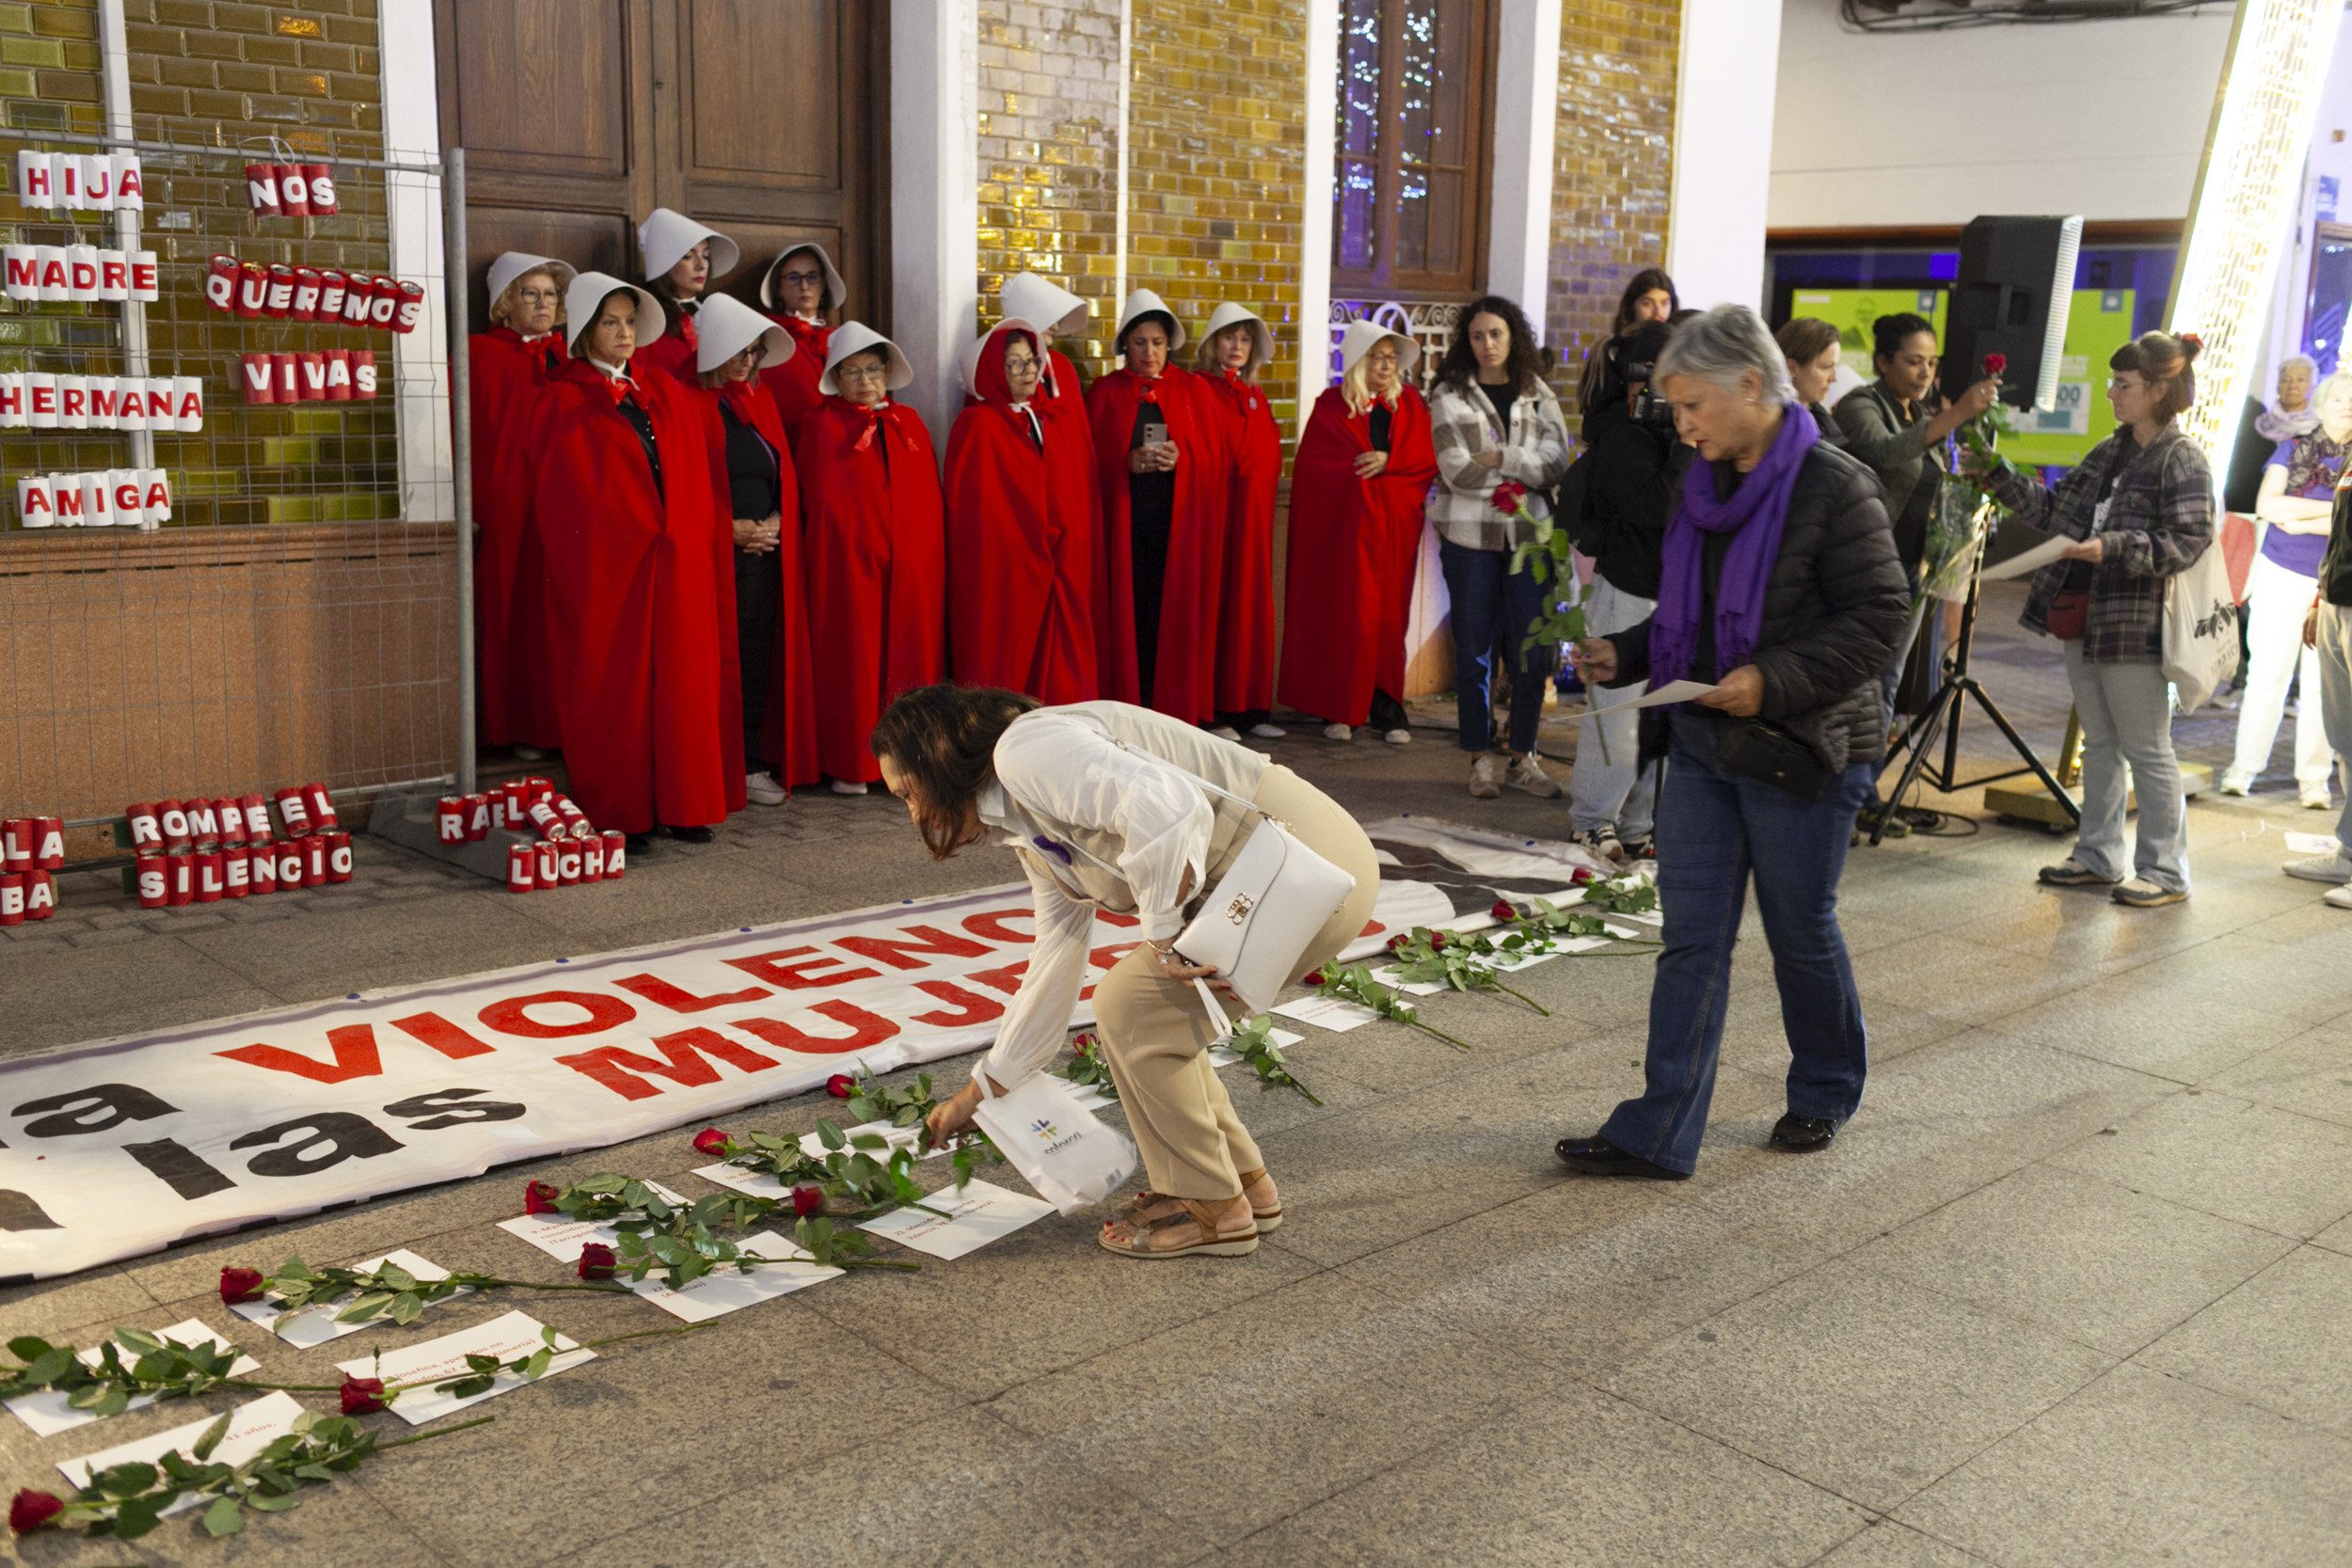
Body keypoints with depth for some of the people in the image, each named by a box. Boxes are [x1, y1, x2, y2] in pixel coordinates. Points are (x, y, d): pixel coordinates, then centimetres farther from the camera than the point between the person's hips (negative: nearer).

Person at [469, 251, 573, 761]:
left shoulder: (567, 355, 16)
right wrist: (466, 508, -12)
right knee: (513, 614, -1)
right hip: (507, 508, -3)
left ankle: (563, 723, 8)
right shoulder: (478, 353, 3)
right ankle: (520, 728, 6)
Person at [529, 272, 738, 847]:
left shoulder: (666, 394, 15)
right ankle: (617, 814, 5)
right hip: (605, 566, -4)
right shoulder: (566, 403, 1)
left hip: (678, 566, 5)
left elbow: (696, 480, 13)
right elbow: (561, 496, -4)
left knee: (684, 682, 3)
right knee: (612, 687, -1)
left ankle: (683, 804, 11)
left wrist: (697, 549, 4)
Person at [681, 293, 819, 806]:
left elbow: (785, 475, 18)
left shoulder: (759, 400, 17)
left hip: (765, 549, 6)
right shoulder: (689, 403, -5)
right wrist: (732, 528, -13)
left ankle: (753, 765, 13)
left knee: (758, 657, 6)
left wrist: (775, 521, -1)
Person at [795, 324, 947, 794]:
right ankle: (851, 766, 4)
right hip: (846, 562, -3)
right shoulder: (820, 424, 4)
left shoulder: (909, 422, 15)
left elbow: (929, 495, 12)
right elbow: (818, 499, 0)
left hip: (910, 566, 4)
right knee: (851, 661, -2)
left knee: (908, 658, 3)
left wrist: (929, 556, 5)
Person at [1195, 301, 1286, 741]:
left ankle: (1254, 708, 11)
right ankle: (1215, 710, -5)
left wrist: (1264, 487, 8)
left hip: (1254, 511, 7)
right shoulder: (1199, 389, -2)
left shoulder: (1256, 396, 21)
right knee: (1218, 602, -8)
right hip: (1217, 507, -7)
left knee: (1254, 602, 6)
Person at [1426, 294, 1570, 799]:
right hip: (1471, 536, -2)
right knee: (1475, 650, 3)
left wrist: (1500, 458, -15)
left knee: (1533, 652, 1)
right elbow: (1458, 472, -10)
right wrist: (1526, 471, -7)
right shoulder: (1450, 396, 2)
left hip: (1529, 535, 2)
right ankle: (1483, 757, 14)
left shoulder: (1538, 396, 10)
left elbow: (1557, 464, -3)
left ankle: (1522, 756, 13)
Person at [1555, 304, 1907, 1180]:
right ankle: (1659, 1134, 6)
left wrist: (1775, 680, -25)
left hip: (1801, 752, -6)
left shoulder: (1833, 487, -13)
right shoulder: (1705, 486, 10)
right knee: (1692, 941, 4)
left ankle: (1826, 1092, 35)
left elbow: (1878, 615, -15)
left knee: (1801, 933, 10)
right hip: (1702, 744, 7)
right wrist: (1623, 655, 2)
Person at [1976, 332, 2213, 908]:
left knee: (2147, 750, 0)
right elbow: (2055, 509, 18)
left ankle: (2165, 872, 9)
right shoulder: (2109, 453, 13)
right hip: (2082, 621, 8)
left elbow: (2187, 540, -19)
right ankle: (2098, 857, 25)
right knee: (2100, 745, 15)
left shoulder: (2181, 459, -11)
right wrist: (1999, 480, 10)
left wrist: (2112, 548, -27)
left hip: (2134, 628, -8)